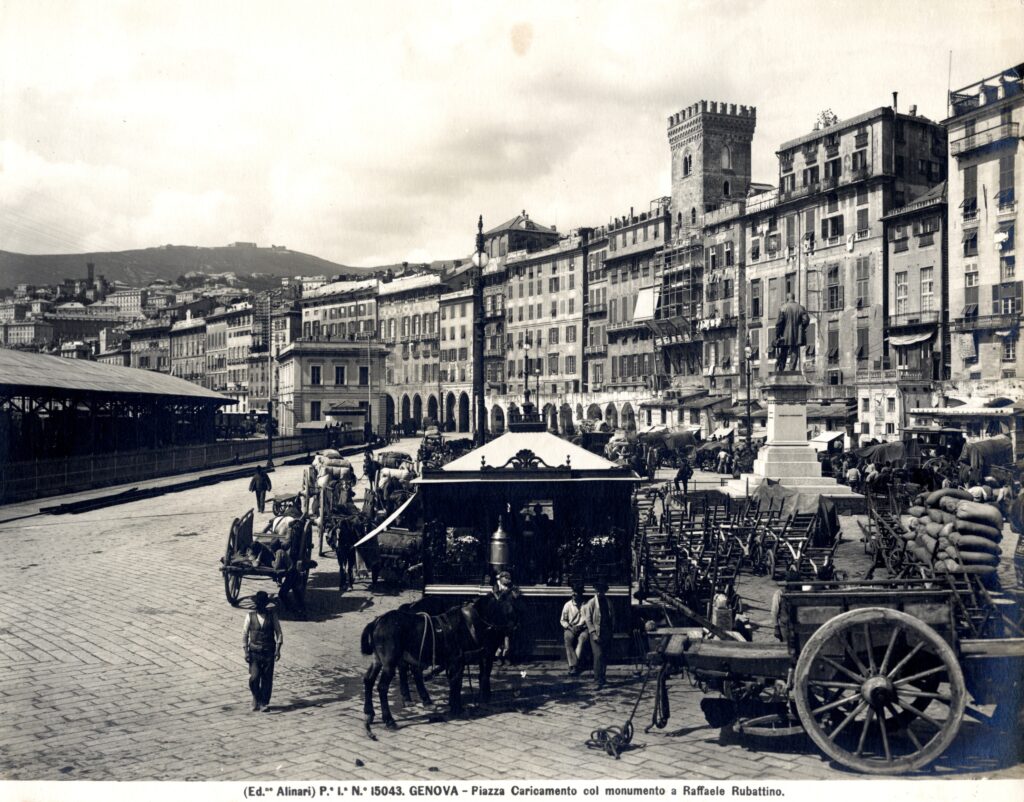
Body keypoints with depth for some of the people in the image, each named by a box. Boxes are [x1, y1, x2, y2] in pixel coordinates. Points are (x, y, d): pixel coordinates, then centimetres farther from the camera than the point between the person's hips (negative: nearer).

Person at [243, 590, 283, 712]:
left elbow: (278, 632, 4)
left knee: (267, 678, 0)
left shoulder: (272, 614, 0)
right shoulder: (250, 615, -1)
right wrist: (246, 651, -3)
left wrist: (278, 649, -3)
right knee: (254, 678, -8)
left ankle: (264, 702, 12)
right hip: (254, 651, 0)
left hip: (269, 651, 0)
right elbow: (245, 634, 4)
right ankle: (256, 698, 18)